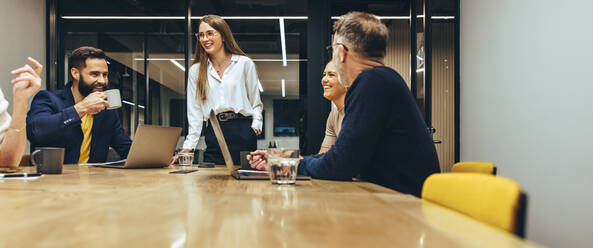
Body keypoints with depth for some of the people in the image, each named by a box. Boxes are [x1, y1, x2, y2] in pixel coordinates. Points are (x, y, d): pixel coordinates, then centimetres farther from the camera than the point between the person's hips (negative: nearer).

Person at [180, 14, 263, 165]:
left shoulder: (245, 64, 6)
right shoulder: (196, 71, 12)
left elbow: (256, 103, 10)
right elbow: (195, 111, 10)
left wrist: (255, 127, -6)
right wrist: (188, 147, 3)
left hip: (243, 132, -1)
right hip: (214, 134, 2)